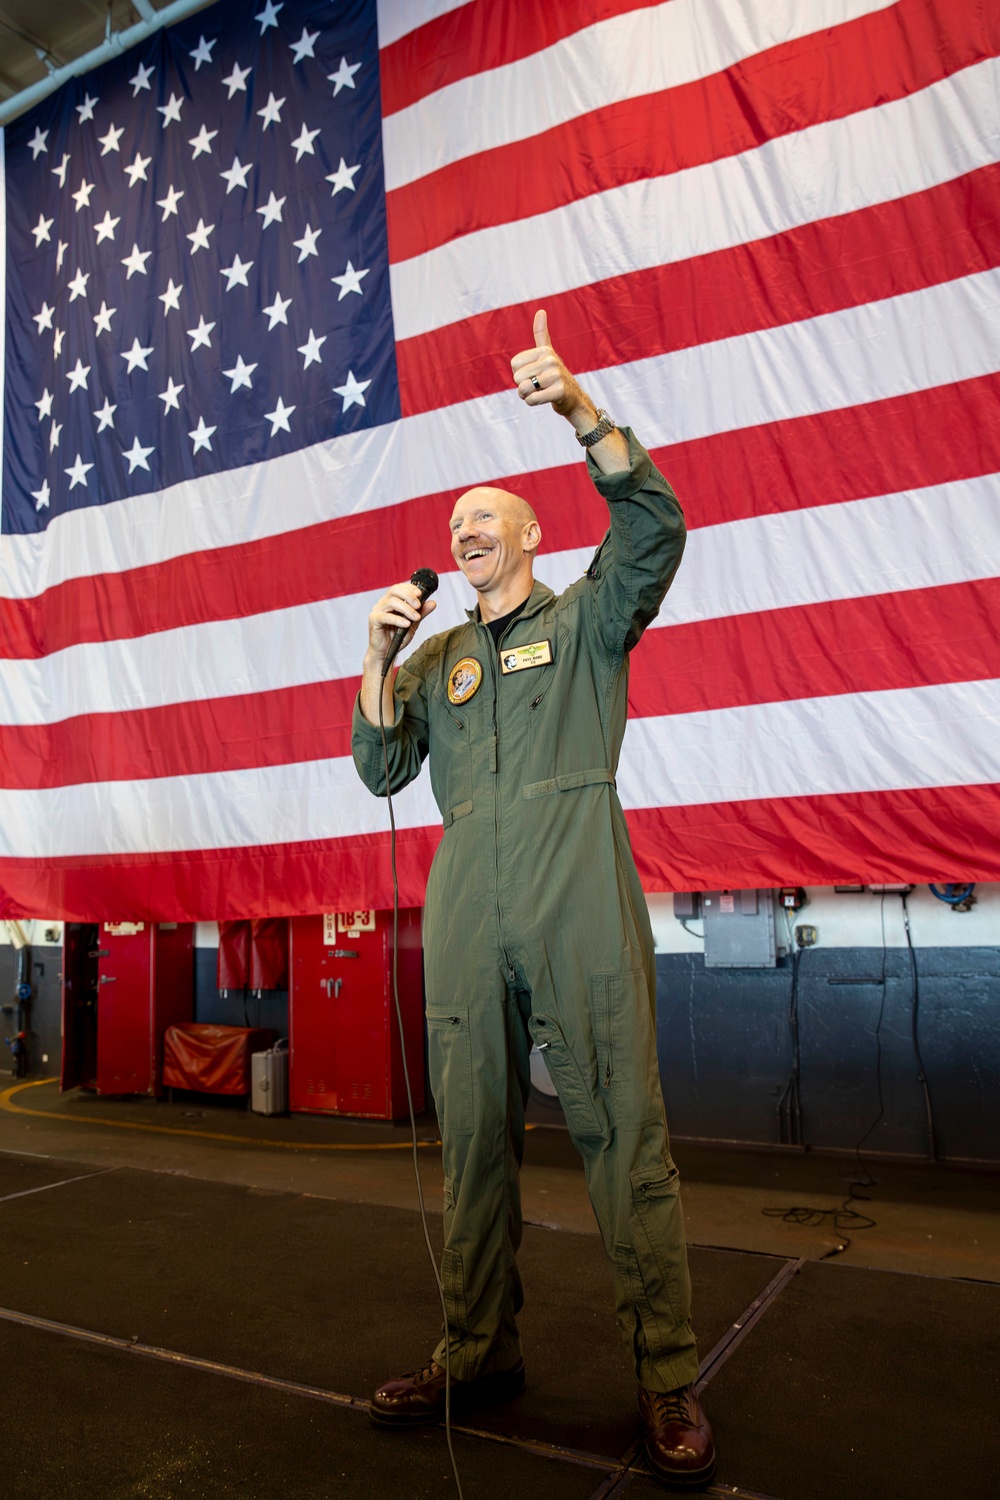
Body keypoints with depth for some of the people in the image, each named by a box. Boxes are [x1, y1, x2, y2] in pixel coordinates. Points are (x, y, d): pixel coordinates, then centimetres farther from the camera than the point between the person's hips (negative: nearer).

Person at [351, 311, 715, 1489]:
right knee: (473, 1136, 8)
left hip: (578, 897, -4)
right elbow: (380, 771, 13)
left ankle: (668, 1380, 8)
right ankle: (480, 1354, 22)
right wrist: (379, 652, 3)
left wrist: (580, 410, -16)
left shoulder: (586, 621, 12)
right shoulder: (438, 659, 22)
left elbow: (653, 524, -6)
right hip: (465, 908, 4)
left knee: (621, 1129, -4)